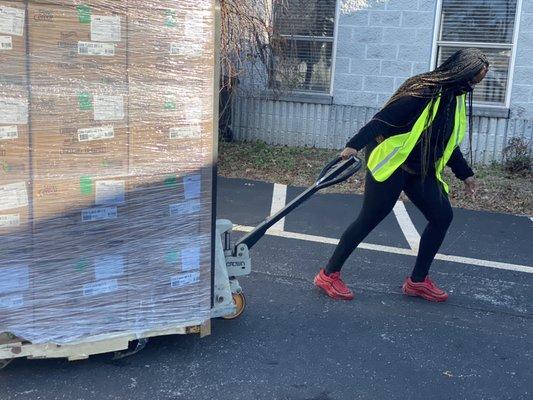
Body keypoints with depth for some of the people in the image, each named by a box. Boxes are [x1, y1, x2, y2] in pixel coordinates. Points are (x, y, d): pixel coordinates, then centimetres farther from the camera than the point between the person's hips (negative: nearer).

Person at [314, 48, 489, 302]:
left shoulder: (455, 99, 10)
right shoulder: (423, 92, -19)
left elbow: (448, 142, 22)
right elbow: (382, 119, -25)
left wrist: (465, 174, 26)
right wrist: (355, 145, -34)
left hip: (420, 171, 9)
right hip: (390, 165, -9)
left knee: (442, 216, 5)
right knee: (369, 220, -7)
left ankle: (418, 281, 17)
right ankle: (329, 275, 6)